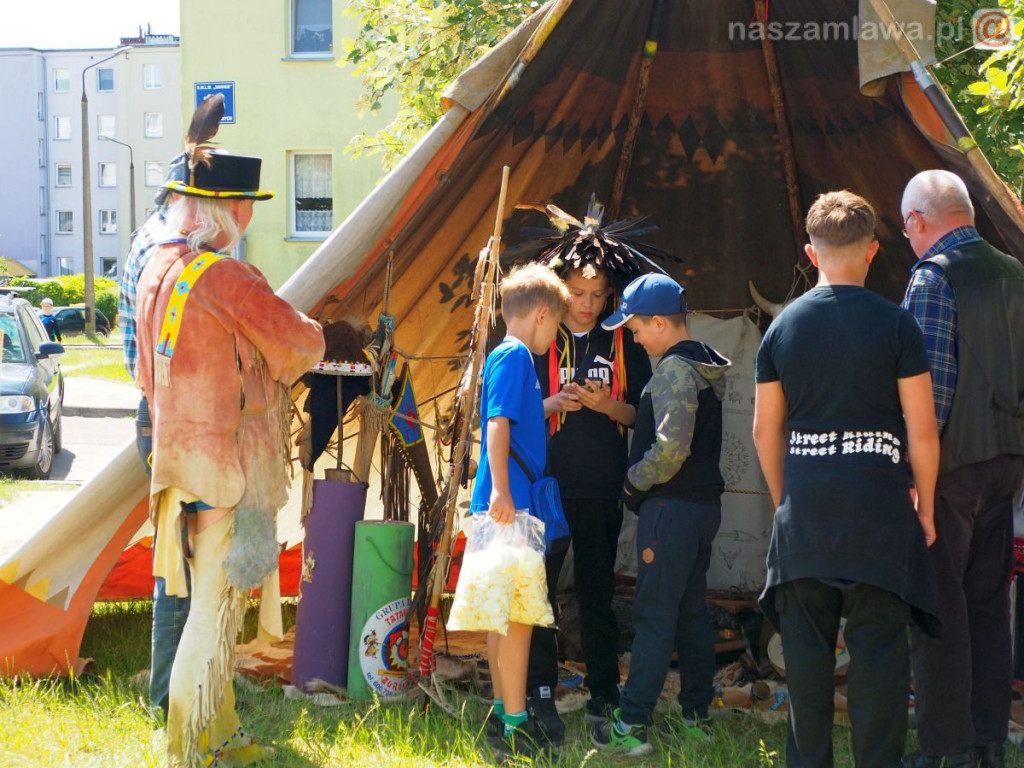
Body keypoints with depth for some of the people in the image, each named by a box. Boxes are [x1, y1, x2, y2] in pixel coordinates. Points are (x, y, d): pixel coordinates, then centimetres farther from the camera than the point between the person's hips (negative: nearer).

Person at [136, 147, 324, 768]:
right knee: (217, 607, -1)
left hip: (181, 455, 9)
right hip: (228, 466, -9)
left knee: (215, 605, 18)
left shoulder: (158, 268, 9)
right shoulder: (226, 278, -20)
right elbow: (304, 345, -13)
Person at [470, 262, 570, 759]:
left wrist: (551, 405, 37)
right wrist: (501, 489, -26)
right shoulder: (515, 356, -10)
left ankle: (504, 714, 21)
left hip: (509, 505, 10)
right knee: (516, 613, -8)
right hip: (508, 504, -10)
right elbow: (498, 423, -20)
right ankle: (514, 723, -6)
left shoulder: (506, 356, 19)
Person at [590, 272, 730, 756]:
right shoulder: (706, 366, 14)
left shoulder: (675, 369, -16)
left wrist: (634, 482, -9)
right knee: (693, 612, 14)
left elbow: (670, 448, -24)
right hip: (704, 503, 10)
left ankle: (631, 726, -5)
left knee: (654, 615, -7)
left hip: (671, 507, -10)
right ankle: (696, 716, 20)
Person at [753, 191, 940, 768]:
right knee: (878, 646, 2)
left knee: (806, 646, 9)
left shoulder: (783, 327, 4)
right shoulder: (894, 324, -6)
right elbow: (922, 429, -5)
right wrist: (925, 506, 6)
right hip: (879, 505, -3)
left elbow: (765, 428, 9)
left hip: (805, 509, 3)